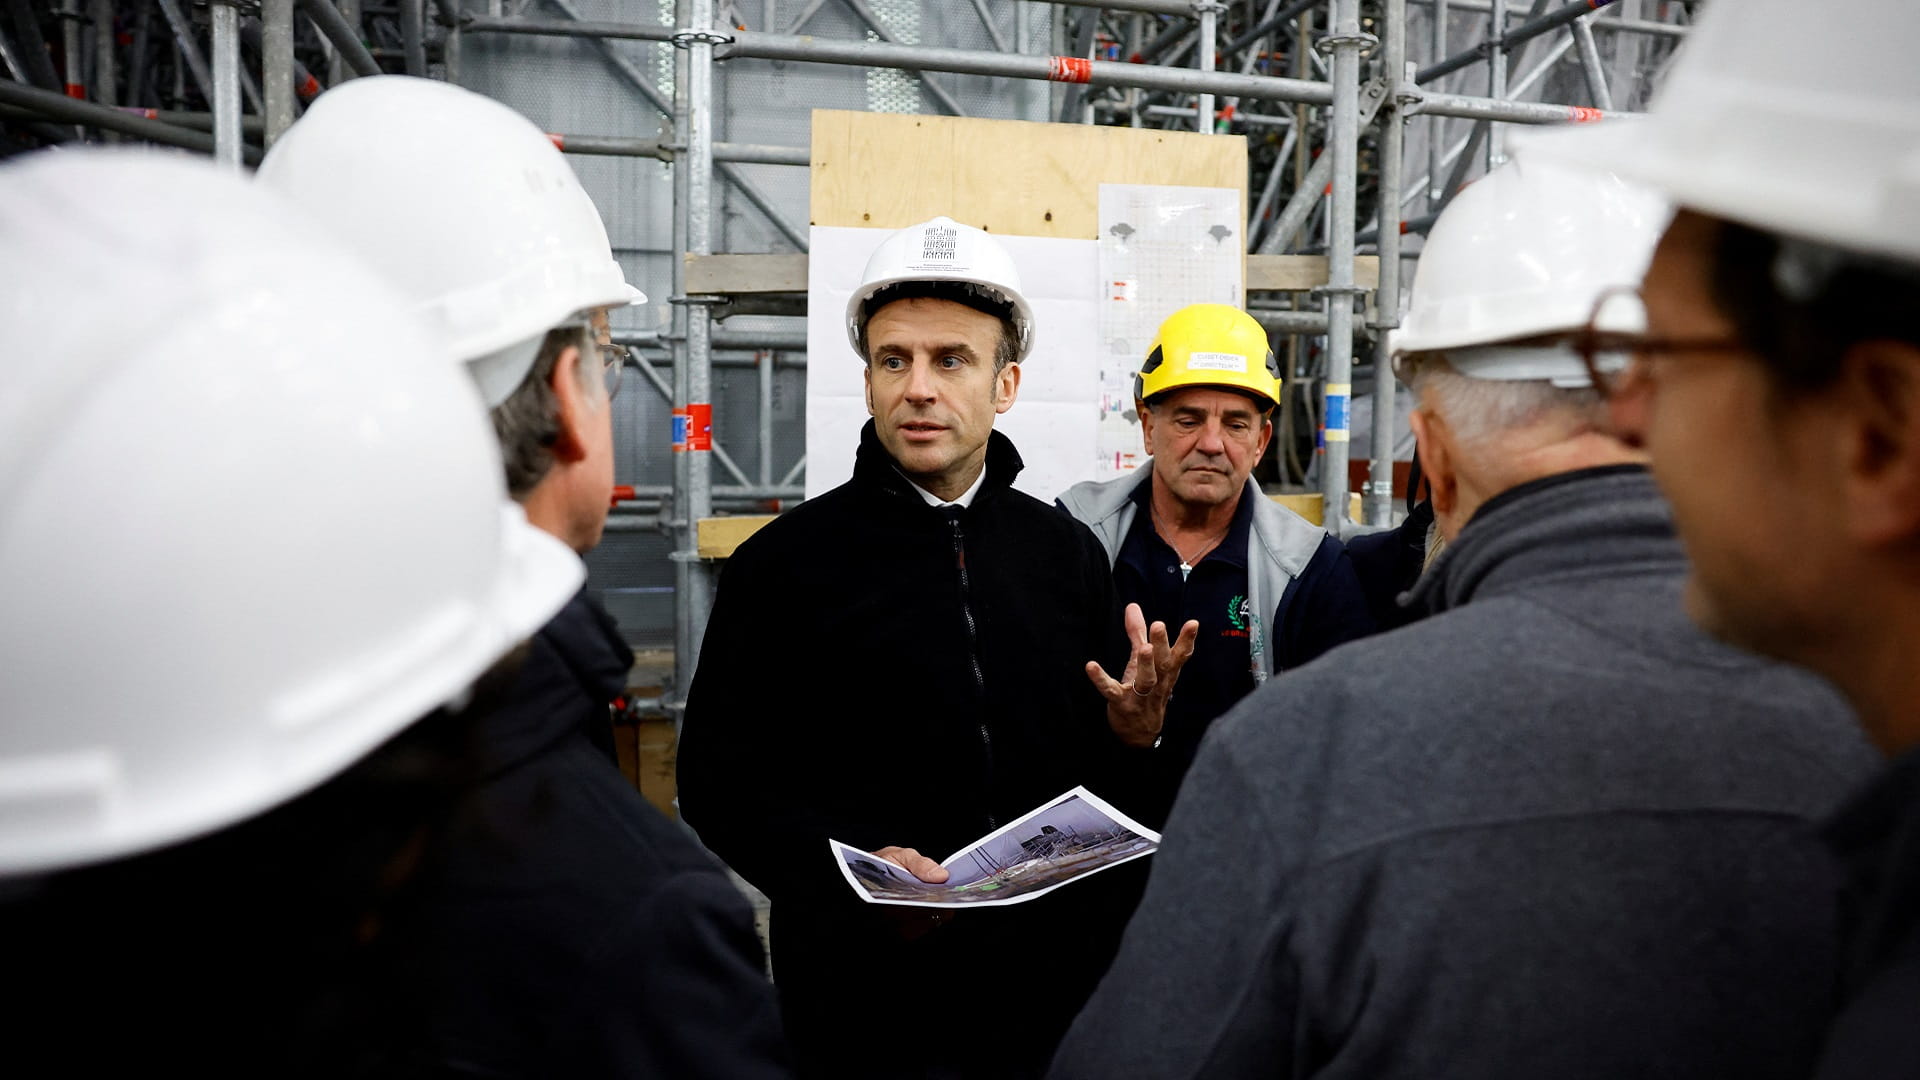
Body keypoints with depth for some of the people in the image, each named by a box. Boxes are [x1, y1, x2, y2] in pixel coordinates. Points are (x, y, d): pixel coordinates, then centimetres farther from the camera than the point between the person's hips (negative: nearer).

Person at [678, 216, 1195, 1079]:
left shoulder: (1068, 553, 5)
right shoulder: (786, 562, -5)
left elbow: (1101, 779, 11)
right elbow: (718, 781, -6)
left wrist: (1134, 734, -10)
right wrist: (848, 868, -20)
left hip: (1058, 982, 4)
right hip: (867, 992, -3)